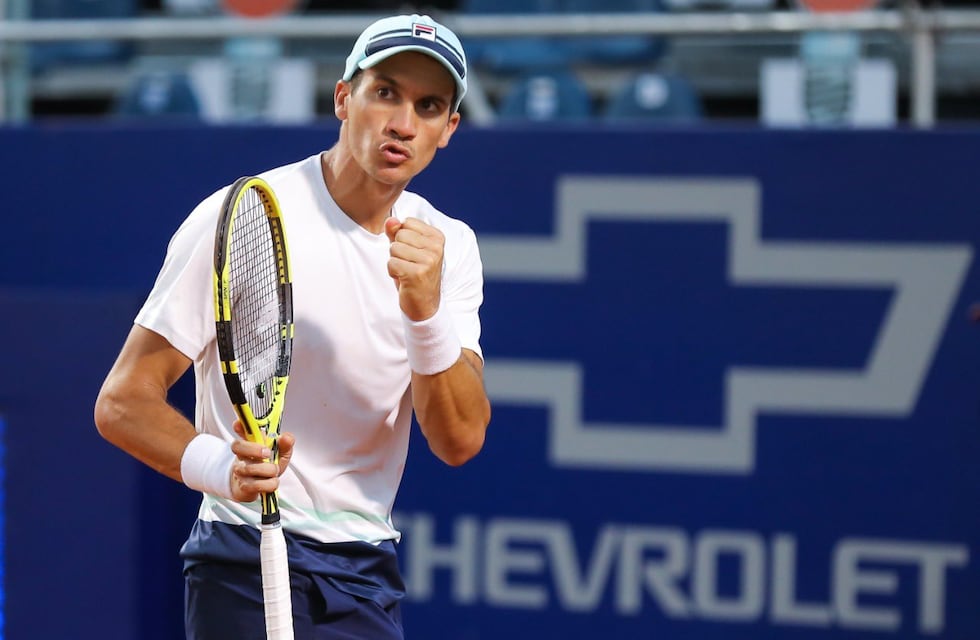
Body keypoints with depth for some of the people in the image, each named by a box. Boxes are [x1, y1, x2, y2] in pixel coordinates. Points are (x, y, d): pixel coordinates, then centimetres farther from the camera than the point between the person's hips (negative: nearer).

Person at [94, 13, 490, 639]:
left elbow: (460, 441, -5)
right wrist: (218, 465, -31)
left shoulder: (449, 247, 4)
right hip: (247, 567, -4)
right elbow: (122, 401, -12)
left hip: (370, 577, 5)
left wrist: (426, 312, -22)